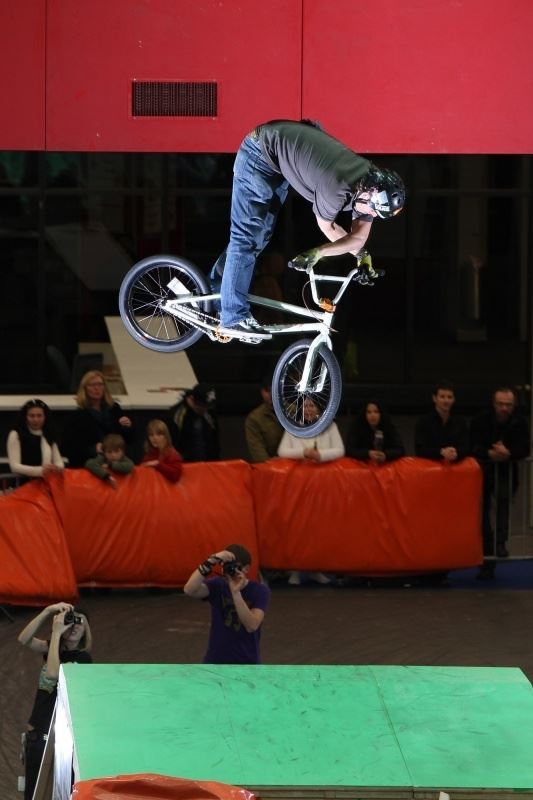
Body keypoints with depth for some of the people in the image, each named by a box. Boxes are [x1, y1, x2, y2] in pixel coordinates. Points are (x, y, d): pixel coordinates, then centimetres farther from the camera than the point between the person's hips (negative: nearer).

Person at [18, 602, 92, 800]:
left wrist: (56, 633, -22)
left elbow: (53, 674, -26)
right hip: (37, 734, 6)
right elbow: (24, 639, -10)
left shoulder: (83, 658, -10)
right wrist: (48, 611, -19)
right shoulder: (55, 648, 7)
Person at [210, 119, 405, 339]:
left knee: (260, 233, 12)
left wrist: (318, 253, -19)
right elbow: (326, 225, -15)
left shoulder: (372, 183, -10)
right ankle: (234, 318, -10)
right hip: (261, 153, -9)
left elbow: (359, 238, -5)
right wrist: (357, 249, -2)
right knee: (247, 236, -10)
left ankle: (215, 287, 25)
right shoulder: (337, 187, -34)